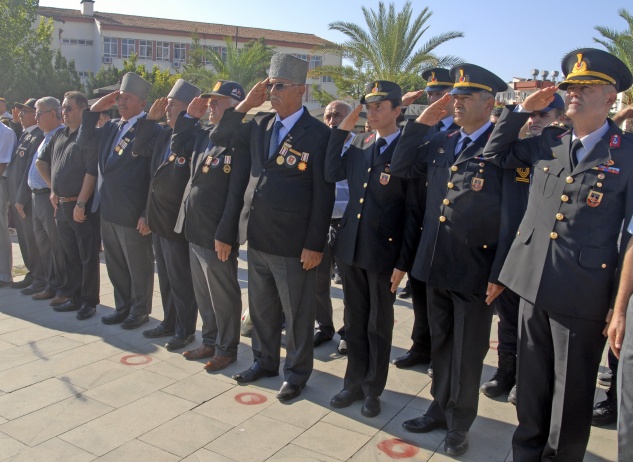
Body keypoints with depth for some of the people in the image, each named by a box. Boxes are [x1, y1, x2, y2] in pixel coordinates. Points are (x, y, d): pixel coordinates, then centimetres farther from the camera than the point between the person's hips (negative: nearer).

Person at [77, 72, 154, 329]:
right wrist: (95, 109, 5)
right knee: (115, 265, 18)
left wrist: (147, 214, -17)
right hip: (108, 210, 8)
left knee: (139, 267, 8)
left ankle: (140, 311, 24)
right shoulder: (112, 127, 12)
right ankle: (123, 307, 33)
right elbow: (84, 141, 14)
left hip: (133, 213, -8)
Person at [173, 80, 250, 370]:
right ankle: (209, 341, 37)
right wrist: (190, 116, 11)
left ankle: (226, 349, 24)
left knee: (223, 296, 8)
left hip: (217, 235, -9)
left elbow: (237, 193, -21)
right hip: (194, 230, 9)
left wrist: (224, 235, -21)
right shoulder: (204, 133, 8)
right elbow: (177, 147, 23)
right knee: (203, 294, 20)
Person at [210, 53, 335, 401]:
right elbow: (219, 138, 12)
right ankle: (265, 361, 41)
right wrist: (247, 104, 1)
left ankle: (296, 372, 29)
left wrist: (314, 245, -15)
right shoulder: (260, 125, 8)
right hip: (257, 239, 7)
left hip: (294, 245, -6)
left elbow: (324, 195, -13)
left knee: (297, 315, 10)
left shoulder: (318, 134, -12)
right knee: (261, 309, 21)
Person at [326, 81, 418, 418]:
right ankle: (354, 382, 34)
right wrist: (343, 128, 0)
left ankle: (373, 389, 29)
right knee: (354, 321, 17)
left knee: (379, 325, 11)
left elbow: (413, 212, -11)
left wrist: (403, 262, -13)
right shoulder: (359, 145, 9)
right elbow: (331, 174, 1)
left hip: (383, 252, -5)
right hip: (350, 248, 6)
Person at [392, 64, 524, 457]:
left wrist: (500, 274, -16)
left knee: (467, 353, 10)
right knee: (441, 345, 19)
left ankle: (459, 424, 29)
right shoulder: (442, 143, 9)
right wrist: (420, 124, 2)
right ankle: (441, 409, 38)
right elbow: (401, 169, 11)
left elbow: (513, 216, -13)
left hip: (475, 272, -6)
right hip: (436, 265, 6)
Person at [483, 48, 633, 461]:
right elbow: (495, 155, 19)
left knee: (572, 392, 11)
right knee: (532, 382, 19)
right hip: (534, 284, 4)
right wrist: (523, 109, 7)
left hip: (583, 294, -4)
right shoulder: (548, 142, 7)